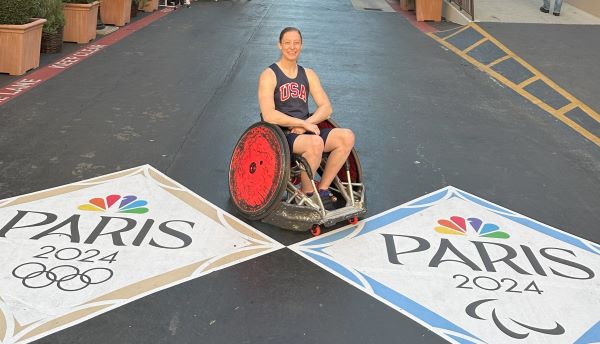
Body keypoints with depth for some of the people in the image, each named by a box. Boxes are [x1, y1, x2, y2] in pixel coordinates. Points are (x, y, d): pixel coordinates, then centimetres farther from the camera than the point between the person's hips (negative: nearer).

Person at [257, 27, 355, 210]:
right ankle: (306, 193, -12)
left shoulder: (308, 74, 15)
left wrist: (307, 123, -11)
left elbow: (326, 107, 8)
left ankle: (322, 189, -7)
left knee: (347, 136, -17)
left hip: (304, 132, 6)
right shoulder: (269, 75, -3)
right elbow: (269, 116, -15)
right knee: (316, 143, -36)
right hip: (280, 134, -6)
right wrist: (302, 123, -16)